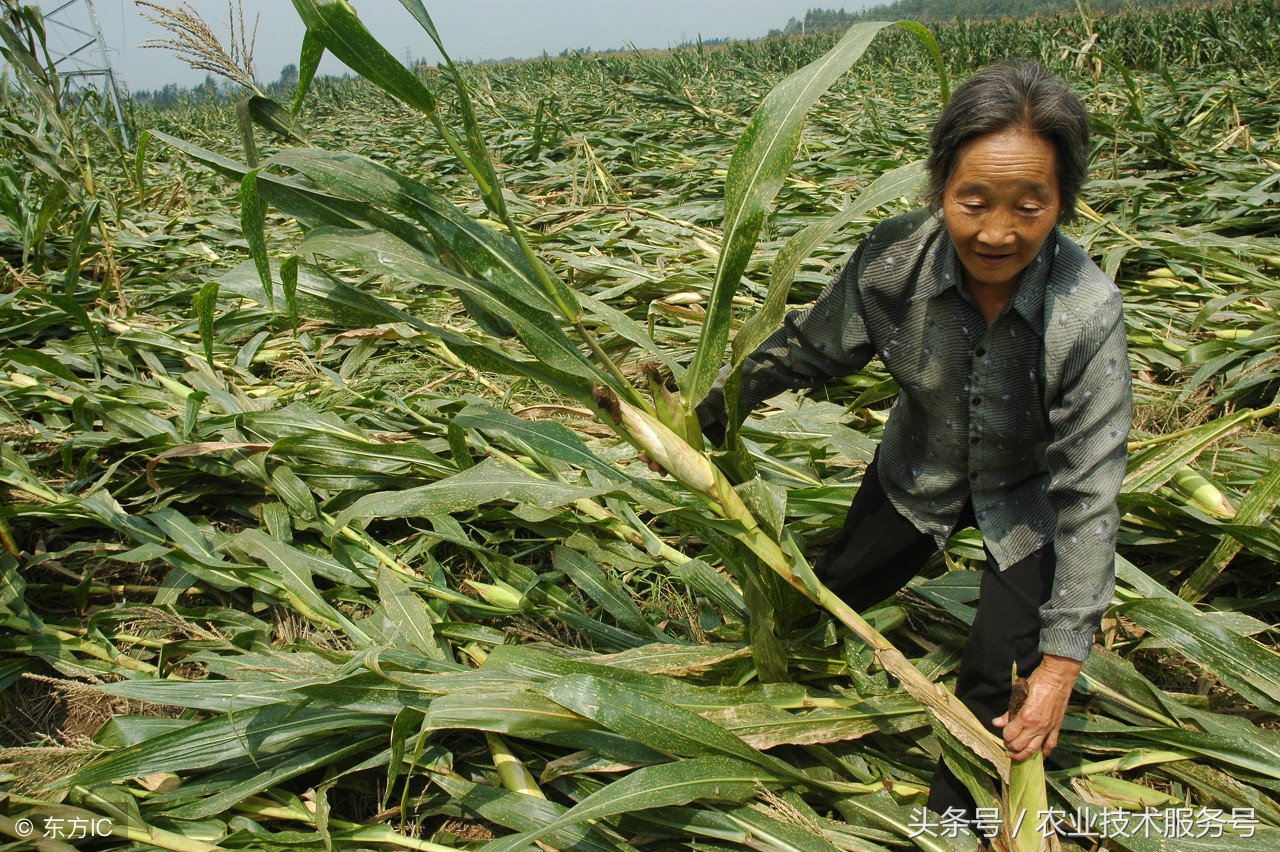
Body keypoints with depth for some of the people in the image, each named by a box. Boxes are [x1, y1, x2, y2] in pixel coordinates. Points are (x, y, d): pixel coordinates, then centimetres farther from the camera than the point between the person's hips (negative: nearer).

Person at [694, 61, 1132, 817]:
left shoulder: (1087, 315, -36)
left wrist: (1063, 661, -25)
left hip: (1027, 495, -2)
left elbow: (1088, 493, -28)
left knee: (1001, 683, 2)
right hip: (921, 467, 2)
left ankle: (956, 811, 35)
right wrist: (706, 415, -10)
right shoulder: (895, 258, -30)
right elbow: (812, 349, -10)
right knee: (837, 587, 16)